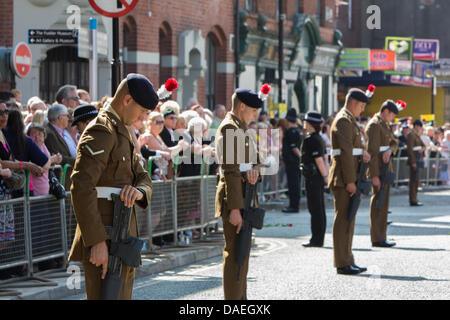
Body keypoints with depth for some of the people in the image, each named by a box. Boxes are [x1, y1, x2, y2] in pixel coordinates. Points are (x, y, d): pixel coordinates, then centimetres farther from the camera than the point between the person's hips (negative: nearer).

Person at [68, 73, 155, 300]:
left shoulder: (121, 130, 18)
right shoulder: (101, 132, -15)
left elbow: (142, 176, 19)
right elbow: (81, 188, -24)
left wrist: (140, 191, -8)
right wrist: (97, 242, -26)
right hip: (104, 238, -10)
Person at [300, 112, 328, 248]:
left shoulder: (311, 139, -15)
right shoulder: (319, 138, 14)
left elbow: (319, 159, -19)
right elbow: (325, 157, 15)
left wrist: (325, 176, -16)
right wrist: (326, 175, 14)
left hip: (312, 177, -10)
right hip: (318, 177, 10)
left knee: (315, 208, -7)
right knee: (319, 209, 11)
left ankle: (316, 239, -5)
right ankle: (319, 238, 15)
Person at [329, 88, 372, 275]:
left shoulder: (349, 120, 19)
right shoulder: (343, 121, -14)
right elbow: (345, 152, -19)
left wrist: (362, 152, -3)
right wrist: (350, 181, -22)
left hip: (348, 177, 11)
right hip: (344, 178, -11)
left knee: (348, 219, 13)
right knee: (344, 219, -8)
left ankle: (347, 261, 18)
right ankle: (343, 264, -6)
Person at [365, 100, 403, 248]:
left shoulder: (385, 124, 16)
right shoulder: (374, 125, -15)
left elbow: (394, 142, 15)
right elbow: (372, 151, -20)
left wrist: (389, 150, -10)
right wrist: (374, 176, -23)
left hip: (386, 167, 10)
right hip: (378, 169, -10)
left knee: (383, 203, 11)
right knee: (379, 202, -8)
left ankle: (380, 237, 16)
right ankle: (377, 239, -6)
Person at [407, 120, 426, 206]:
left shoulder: (417, 135, 18)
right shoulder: (411, 135, -12)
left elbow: (423, 145, 22)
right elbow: (410, 149, -18)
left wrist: (422, 148, -4)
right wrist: (413, 162, -22)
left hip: (419, 160, 10)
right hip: (414, 160, -10)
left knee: (416, 181, 11)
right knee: (414, 180, -9)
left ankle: (414, 200, 14)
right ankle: (413, 201, -9)